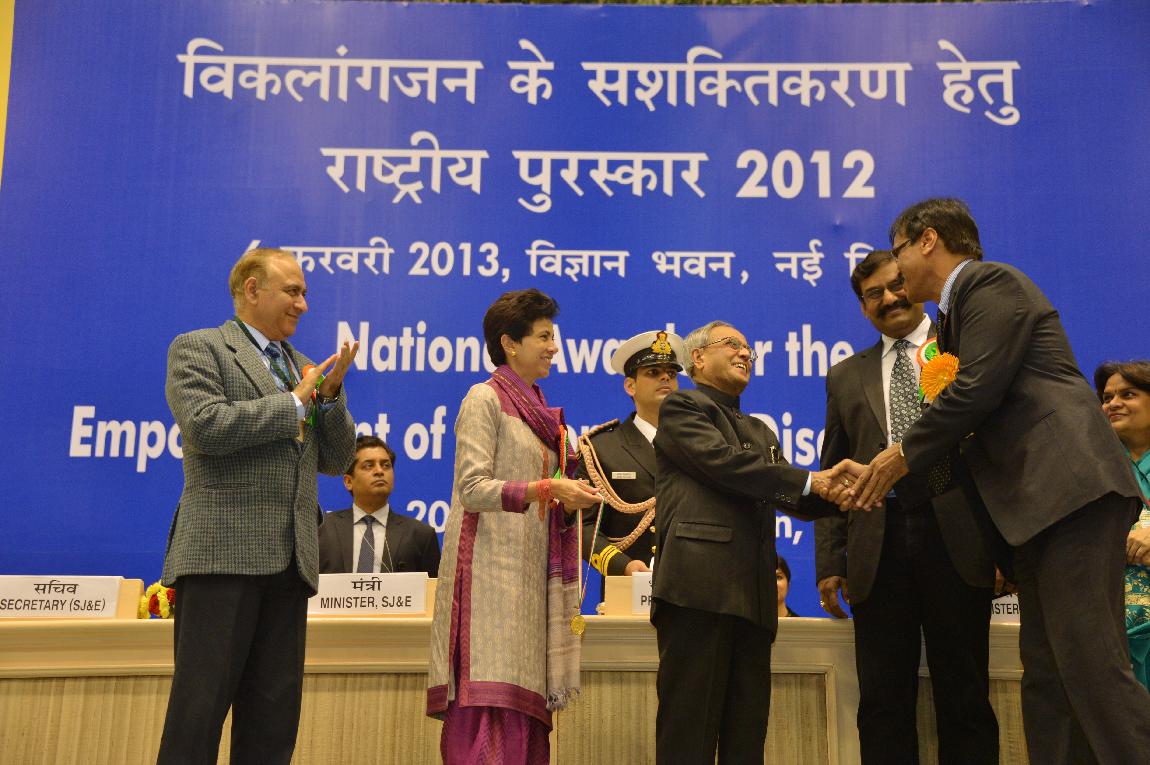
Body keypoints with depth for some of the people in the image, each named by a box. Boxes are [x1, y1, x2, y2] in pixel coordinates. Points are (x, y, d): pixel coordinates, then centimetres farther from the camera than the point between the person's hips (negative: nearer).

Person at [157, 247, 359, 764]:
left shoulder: (303, 368, 22)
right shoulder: (198, 348, 4)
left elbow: (335, 460, 17)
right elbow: (207, 425, -14)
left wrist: (330, 394, 1)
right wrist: (298, 401, -6)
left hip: (290, 561, 6)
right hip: (224, 551, -6)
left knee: (274, 716, 7)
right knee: (201, 707, -4)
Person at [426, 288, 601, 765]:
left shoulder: (538, 410, 19)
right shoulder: (485, 398, -4)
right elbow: (473, 487, -14)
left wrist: (570, 499, 6)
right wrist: (547, 488, -21)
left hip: (530, 569, 8)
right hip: (490, 566, -7)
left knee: (525, 703, 5)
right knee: (489, 703, -11)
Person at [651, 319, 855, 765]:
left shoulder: (760, 431, 29)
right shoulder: (682, 407, 7)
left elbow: (795, 500, 18)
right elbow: (724, 462, -10)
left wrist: (832, 490, -3)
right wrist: (809, 480, -10)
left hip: (751, 596, 7)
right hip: (699, 588, -7)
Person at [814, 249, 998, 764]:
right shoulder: (845, 377, 18)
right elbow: (833, 475, 16)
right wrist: (830, 562, 7)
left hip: (954, 534, -2)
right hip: (878, 545, 2)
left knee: (964, 698, 3)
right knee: (883, 703, 4)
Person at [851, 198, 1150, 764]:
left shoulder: (992, 282, -1)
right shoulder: (954, 314, 27)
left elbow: (978, 389, -12)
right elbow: (976, 416, 26)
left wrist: (905, 454, -1)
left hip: (1067, 491, -10)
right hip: (1033, 506, 10)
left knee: (1089, 665, -14)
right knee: (1045, 678, 5)